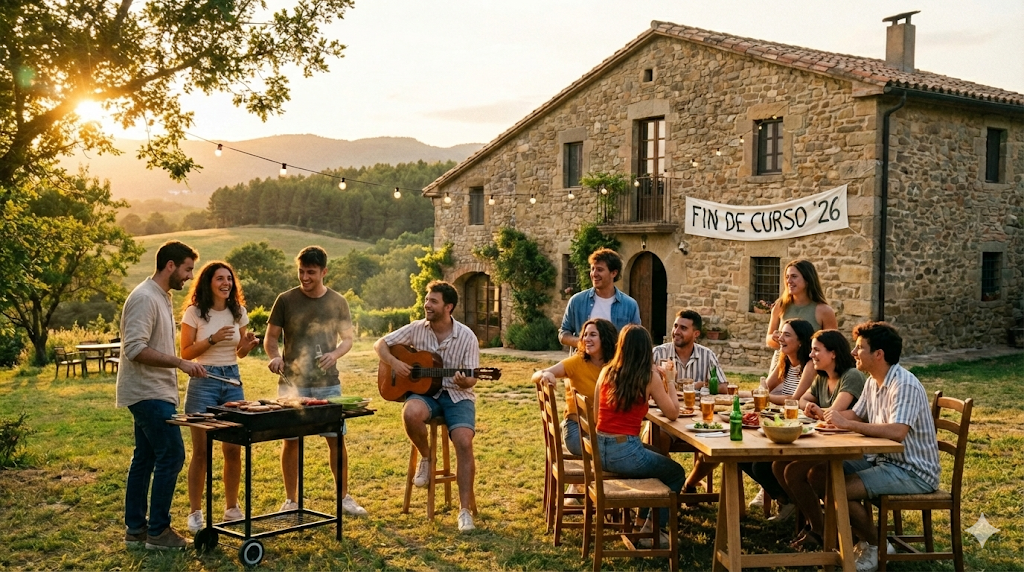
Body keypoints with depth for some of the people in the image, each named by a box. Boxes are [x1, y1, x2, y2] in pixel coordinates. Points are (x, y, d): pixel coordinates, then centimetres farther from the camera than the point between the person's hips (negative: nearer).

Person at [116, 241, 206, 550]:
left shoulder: (161, 297, 14)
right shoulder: (145, 298, -16)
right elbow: (135, 349, -24)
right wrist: (180, 362, -26)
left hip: (154, 393, 10)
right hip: (149, 394, -10)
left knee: (145, 458, 12)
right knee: (171, 456, -8)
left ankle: (135, 529, 19)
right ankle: (158, 532, 0)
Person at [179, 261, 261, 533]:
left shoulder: (238, 312, 7)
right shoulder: (195, 312, -5)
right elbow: (185, 353, -6)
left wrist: (247, 345, -6)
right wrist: (213, 339, -19)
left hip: (232, 380, 4)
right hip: (204, 381, -4)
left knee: (234, 450, 6)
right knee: (201, 451, 0)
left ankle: (232, 507, 20)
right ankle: (195, 512, 11)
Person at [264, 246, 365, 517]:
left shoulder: (337, 302, 3)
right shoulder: (286, 300, -1)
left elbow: (347, 338, 9)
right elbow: (270, 337, 4)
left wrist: (335, 354, -13)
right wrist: (274, 357, -18)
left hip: (328, 383, 1)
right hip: (292, 383, -1)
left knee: (336, 439, 3)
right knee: (291, 440, 5)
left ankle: (344, 497, 17)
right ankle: (290, 500, 19)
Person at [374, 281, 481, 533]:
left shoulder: (466, 337, -7)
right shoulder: (417, 329, 0)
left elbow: (471, 380, -6)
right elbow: (380, 344, 7)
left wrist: (465, 382, -30)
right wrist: (394, 362, -12)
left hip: (457, 396, -2)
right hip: (425, 391, 2)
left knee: (464, 442, -27)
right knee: (410, 413, -35)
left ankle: (465, 509, -17)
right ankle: (426, 457, -3)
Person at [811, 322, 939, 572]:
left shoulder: (904, 385, -23)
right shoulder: (873, 382, 7)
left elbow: (896, 432, -35)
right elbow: (856, 415, 17)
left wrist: (846, 424, -33)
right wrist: (823, 413, 0)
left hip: (913, 472, -9)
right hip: (884, 459, 9)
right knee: (818, 474, 0)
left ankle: (877, 546, 2)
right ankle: (864, 537, 13)